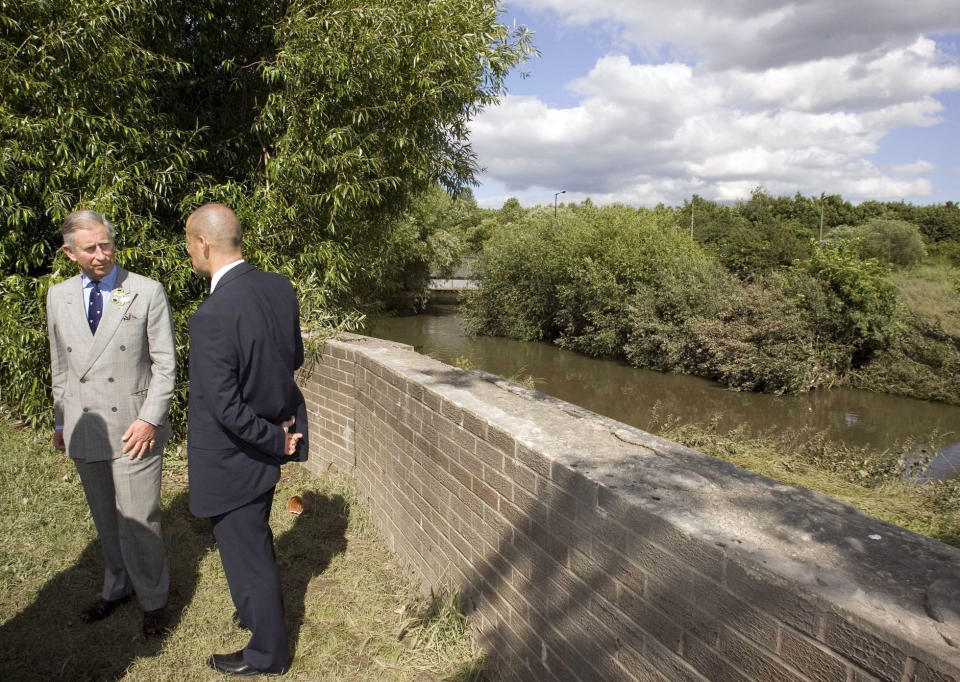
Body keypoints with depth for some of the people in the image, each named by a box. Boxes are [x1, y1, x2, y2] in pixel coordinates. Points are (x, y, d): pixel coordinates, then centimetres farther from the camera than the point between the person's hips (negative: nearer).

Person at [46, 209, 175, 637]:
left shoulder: (147, 293, -6)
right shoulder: (58, 297, 6)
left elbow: (165, 364, -6)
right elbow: (60, 367, 15)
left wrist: (150, 419, -13)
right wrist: (60, 422, 15)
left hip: (134, 429, -4)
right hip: (84, 431, 4)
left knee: (138, 521, 2)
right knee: (105, 521, 18)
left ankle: (152, 600, 23)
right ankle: (117, 589, 39)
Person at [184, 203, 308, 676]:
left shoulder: (212, 315, -29)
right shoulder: (280, 288, -6)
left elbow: (226, 407, -26)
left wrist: (277, 440, -14)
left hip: (232, 458, -8)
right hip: (265, 444, 8)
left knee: (244, 553, 12)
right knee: (255, 540, 28)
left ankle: (267, 652, 33)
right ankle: (263, 613, 52)